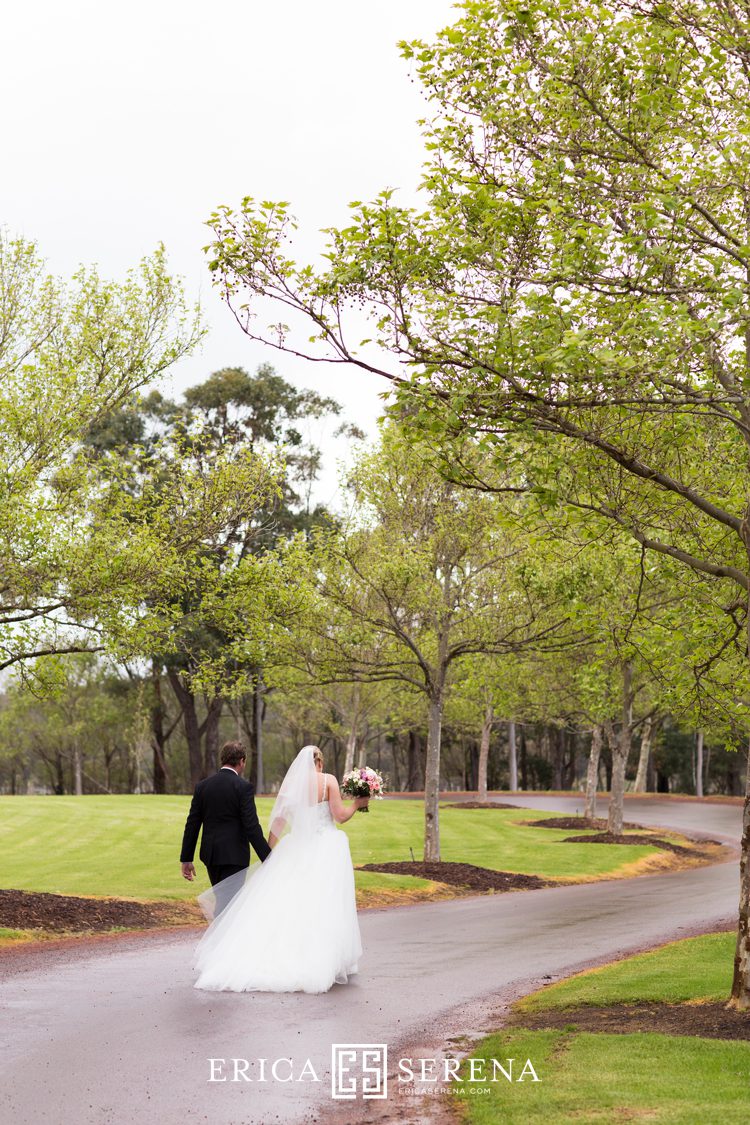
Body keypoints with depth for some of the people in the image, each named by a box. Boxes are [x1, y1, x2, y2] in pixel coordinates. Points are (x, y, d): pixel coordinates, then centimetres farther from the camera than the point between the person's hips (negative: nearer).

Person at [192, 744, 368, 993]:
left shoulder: (290, 785, 6)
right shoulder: (328, 781, -5)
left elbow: (277, 824, 6)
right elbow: (340, 816, -8)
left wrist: (269, 853, 12)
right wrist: (357, 804, 10)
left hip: (297, 849, 3)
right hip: (326, 851, -3)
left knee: (288, 905, 4)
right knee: (325, 907, 1)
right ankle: (328, 961, 1)